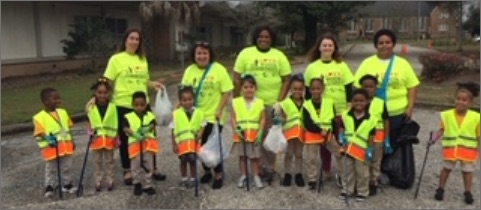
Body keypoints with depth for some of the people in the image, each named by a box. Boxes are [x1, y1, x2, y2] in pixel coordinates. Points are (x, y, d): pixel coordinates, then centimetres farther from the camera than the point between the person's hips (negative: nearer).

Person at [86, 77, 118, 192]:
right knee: (97, 162, 11)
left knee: (109, 161, 11)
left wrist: (117, 137, -3)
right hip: (96, 139, 1)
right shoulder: (91, 108, -3)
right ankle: (98, 182, 21)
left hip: (109, 138, -1)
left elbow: (115, 124, -1)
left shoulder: (112, 107, -5)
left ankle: (110, 181, 20)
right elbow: (90, 123, 4)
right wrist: (91, 133, -11)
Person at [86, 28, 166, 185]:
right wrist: (95, 97, -19)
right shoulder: (116, 59, -4)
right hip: (123, 105, -4)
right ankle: (127, 172, 22)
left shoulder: (143, 59, 10)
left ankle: (153, 169, 25)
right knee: (125, 139, 7)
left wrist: (153, 84, -2)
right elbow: (106, 82, -7)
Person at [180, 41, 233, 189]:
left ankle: (218, 174, 20)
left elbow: (226, 92, -9)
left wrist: (219, 110, -16)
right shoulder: (189, 70, 3)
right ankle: (206, 171, 33)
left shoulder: (219, 69, -9)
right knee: (200, 145, 12)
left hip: (213, 116, -4)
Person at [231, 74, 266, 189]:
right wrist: (236, 129, -15)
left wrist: (259, 133, -12)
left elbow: (263, 119, -2)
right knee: (242, 156, 11)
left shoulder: (259, 102, -2)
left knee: (254, 157, 7)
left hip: (254, 134, -1)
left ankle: (256, 177, 20)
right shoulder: (236, 102, -1)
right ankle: (243, 176, 24)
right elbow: (233, 118, -1)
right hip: (240, 134, 1)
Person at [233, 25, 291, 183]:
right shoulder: (245, 53, 2)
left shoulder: (279, 56, 4)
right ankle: (261, 167, 19)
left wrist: (279, 102, -7)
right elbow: (237, 79, 2)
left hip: (272, 104, 0)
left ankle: (269, 168, 21)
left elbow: (286, 80, 2)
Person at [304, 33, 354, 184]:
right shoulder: (312, 67, 1)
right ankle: (326, 170, 24)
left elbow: (349, 88, 3)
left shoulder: (341, 65, 2)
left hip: (341, 111, 0)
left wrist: (350, 107, -3)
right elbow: (308, 91, 4)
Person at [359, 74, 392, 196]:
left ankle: (373, 183, 26)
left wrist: (386, 140, -2)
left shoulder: (380, 103, -3)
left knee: (375, 162, 12)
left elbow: (386, 121, 0)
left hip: (376, 138, 0)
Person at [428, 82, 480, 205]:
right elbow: (441, 130, -4)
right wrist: (434, 139, -18)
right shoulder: (447, 115, -8)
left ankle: (468, 192, 27)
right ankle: (440, 189, 26)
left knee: (467, 171, 12)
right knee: (447, 168, 14)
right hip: (450, 148, 1)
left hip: (468, 149, 0)